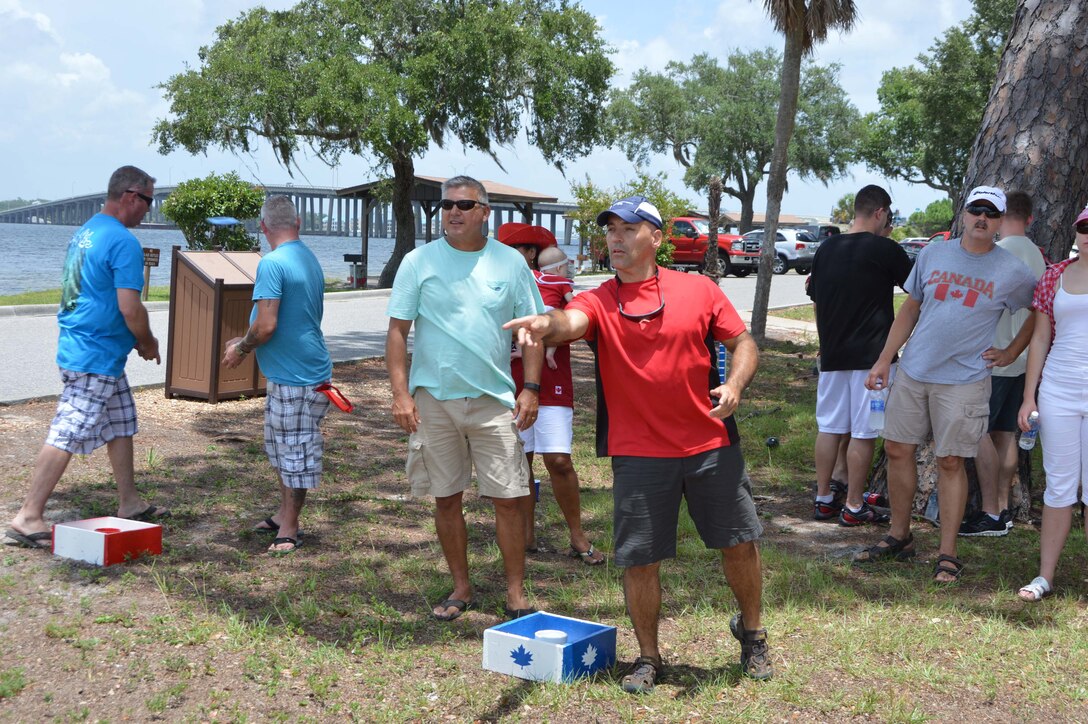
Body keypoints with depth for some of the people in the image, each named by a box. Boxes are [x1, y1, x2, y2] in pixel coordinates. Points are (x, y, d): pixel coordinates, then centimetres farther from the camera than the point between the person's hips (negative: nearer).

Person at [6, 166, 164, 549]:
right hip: (97, 358, -10)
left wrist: (137, 340, 20)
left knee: (121, 426, 19)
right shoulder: (123, 242, -17)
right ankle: (28, 517, -3)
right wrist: (148, 344, -3)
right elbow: (129, 307, -21)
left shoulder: (84, 233, 13)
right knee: (66, 436, -7)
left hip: (77, 346, 10)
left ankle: (129, 503, 28)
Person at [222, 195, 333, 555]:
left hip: (296, 377, -10)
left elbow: (266, 326, -24)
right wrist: (246, 343, 22)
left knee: (294, 453, 1)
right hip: (289, 373, 10)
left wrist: (241, 348, -5)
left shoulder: (272, 263, -17)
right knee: (281, 446, 21)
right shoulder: (310, 260, 12)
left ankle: (289, 530, 10)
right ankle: (285, 515, 34)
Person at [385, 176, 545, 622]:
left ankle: (516, 593, 10)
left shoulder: (509, 262, 4)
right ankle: (461, 589, 22)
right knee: (446, 498, 8)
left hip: (494, 400, 0)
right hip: (433, 399, 0)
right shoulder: (418, 262, 1)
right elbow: (397, 331, 0)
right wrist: (401, 394, -8)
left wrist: (531, 389, -3)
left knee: (507, 498, -1)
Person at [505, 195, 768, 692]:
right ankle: (647, 657, 22)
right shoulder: (599, 303, -1)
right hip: (638, 453, -1)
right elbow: (570, 322, -23)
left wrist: (736, 384, -12)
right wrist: (545, 324, -47)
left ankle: (751, 632, 35)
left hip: (711, 446, 1)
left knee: (739, 542, 9)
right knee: (639, 560, 2)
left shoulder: (698, 289, 3)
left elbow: (743, 342, 8)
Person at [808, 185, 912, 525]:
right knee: (863, 432, 0)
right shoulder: (884, 249, -10)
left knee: (829, 427, 11)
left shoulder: (826, 249, 7)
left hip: (832, 356, 6)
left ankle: (824, 499, 17)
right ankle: (853, 506, 5)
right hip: (872, 355, -6)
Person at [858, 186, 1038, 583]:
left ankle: (948, 554, 9)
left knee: (950, 462, -1)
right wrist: (883, 360, 8)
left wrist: (1011, 352, 2)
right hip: (912, 372, 4)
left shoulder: (1012, 271, -2)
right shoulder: (933, 253, 6)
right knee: (897, 450, 7)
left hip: (963, 381, -3)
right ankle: (899, 537, 23)